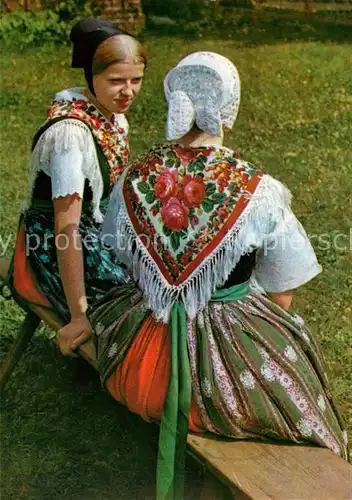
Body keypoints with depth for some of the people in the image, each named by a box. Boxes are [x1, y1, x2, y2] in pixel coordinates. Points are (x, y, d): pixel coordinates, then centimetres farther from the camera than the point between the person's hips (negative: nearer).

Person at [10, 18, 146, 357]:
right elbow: (67, 228, -30)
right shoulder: (71, 132, -28)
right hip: (58, 249, -8)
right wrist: (79, 315, -29)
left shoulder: (114, 113, -2)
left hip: (99, 231, 9)